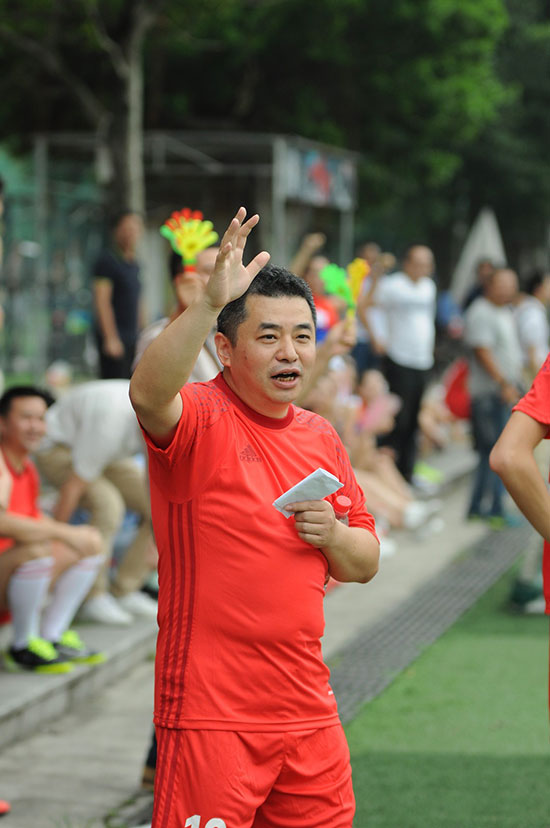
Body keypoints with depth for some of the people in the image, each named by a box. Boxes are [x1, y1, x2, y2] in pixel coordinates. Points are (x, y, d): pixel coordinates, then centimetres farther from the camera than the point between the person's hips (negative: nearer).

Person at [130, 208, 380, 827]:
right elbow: (148, 393, -33)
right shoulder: (200, 417, -7)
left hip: (308, 707, 7)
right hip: (211, 711, -7)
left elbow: (365, 564, 20)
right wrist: (211, 300, -43)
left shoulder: (321, 438, 14)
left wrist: (333, 536, -2)